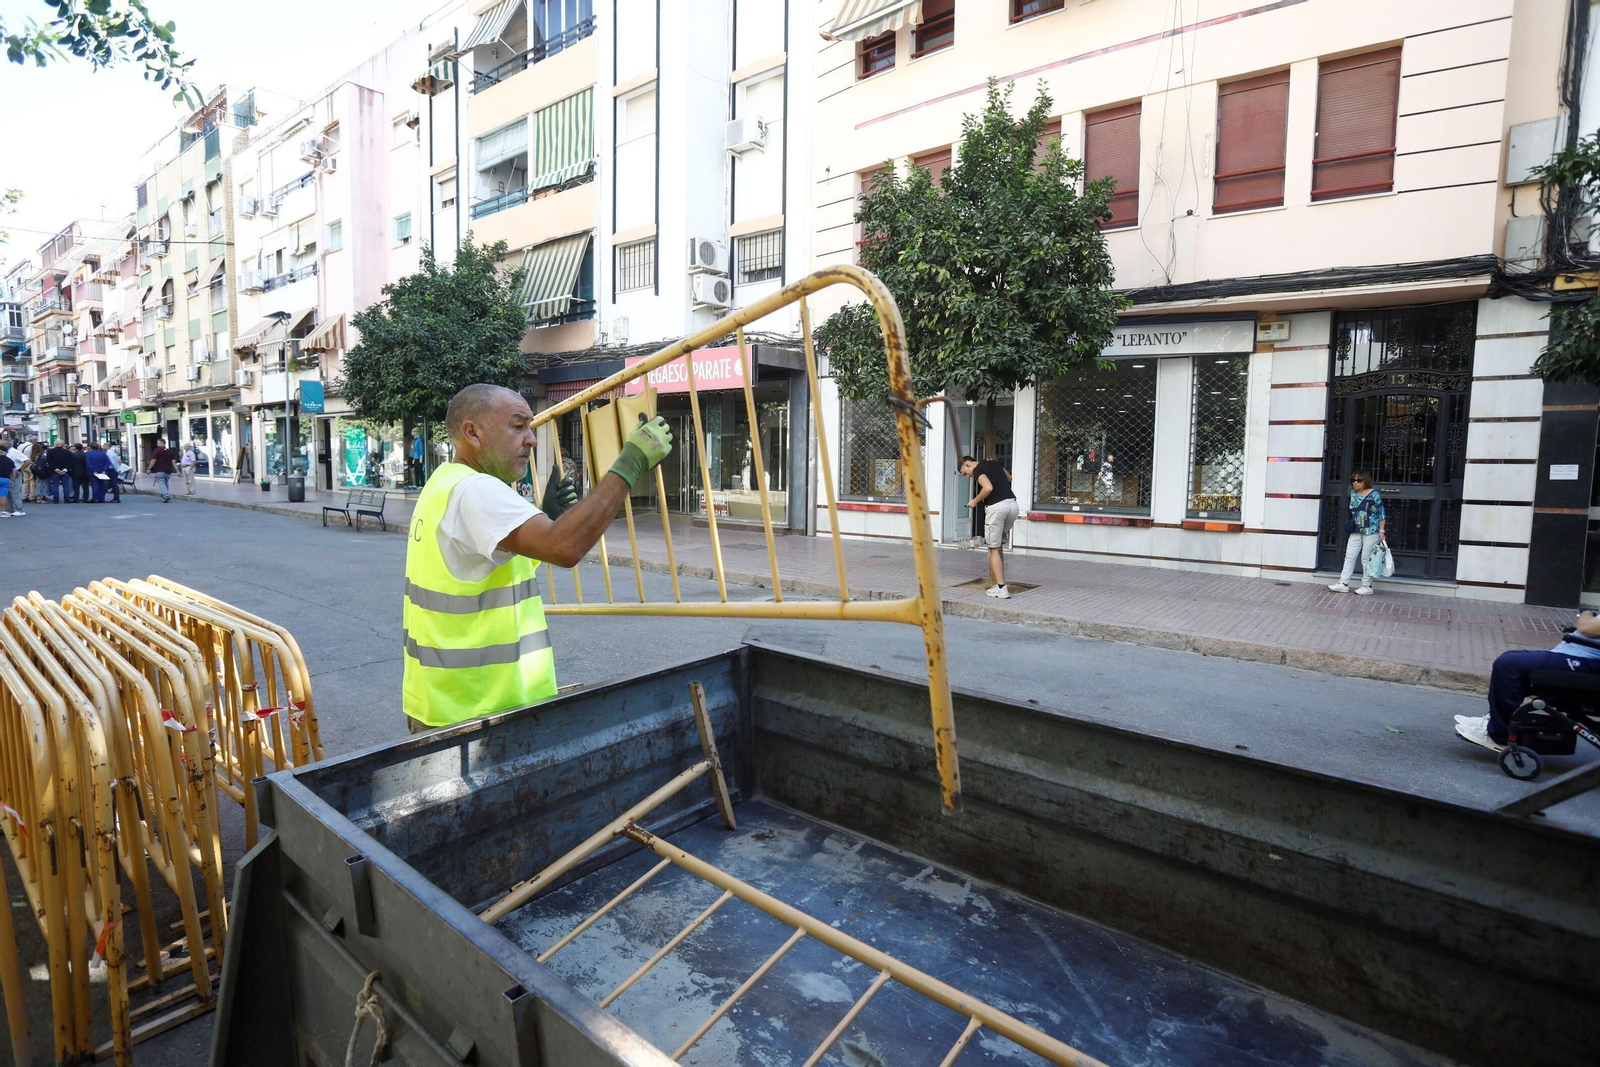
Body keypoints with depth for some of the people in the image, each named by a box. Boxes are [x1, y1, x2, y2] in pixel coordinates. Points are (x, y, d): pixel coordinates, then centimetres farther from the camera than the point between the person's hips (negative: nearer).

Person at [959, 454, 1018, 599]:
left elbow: (988, 488, -20)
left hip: (996, 507, -7)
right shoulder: (994, 463, 19)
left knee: (994, 549, 2)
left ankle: (1001, 588, -2)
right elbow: (1009, 478, 36)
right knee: (998, 545, 19)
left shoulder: (977, 469, -3)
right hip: (1012, 504, 7)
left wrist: (975, 501, -5)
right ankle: (999, 583, 20)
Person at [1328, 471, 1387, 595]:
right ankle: (1343, 583, 5)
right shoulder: (1353, 494, 7)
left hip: (1371, 531, -6)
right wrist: (1350, 523, 14)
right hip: (1356, 531, 6)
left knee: (1366, 559, 0)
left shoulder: (1374, 494, -9)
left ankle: (1367, 586, 10)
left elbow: (1382, 514, -9)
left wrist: (1381, 530, -13)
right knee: (1350, 556, 3)